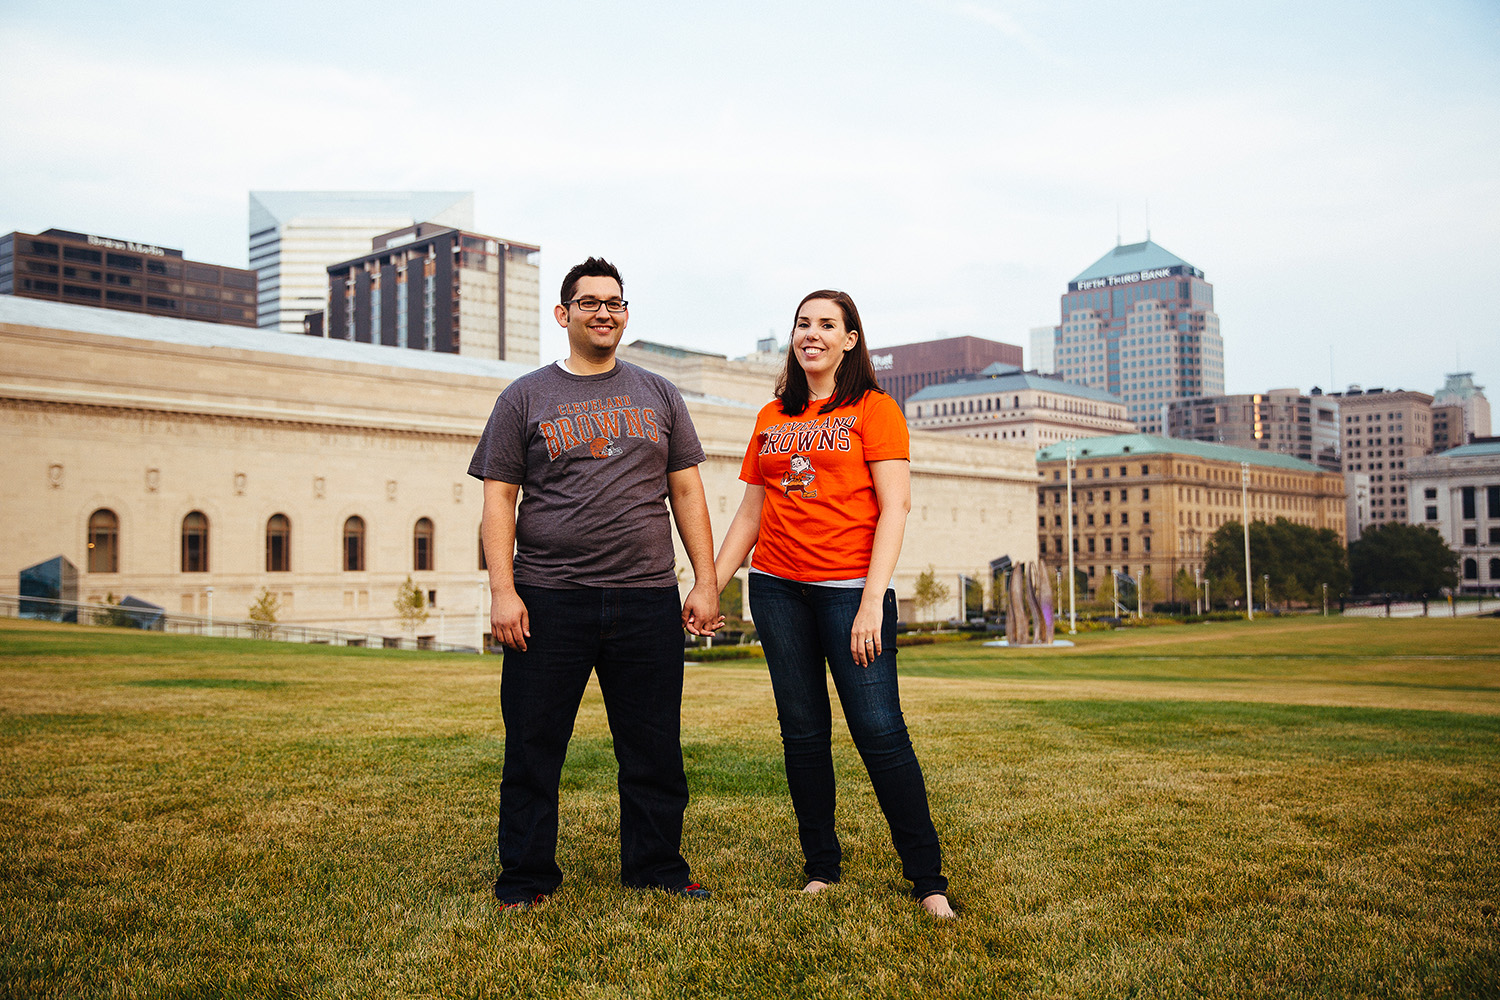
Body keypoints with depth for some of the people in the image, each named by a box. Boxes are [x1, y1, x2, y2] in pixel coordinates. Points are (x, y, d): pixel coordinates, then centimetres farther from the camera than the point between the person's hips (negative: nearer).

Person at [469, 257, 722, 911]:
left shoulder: (658, 395, 14)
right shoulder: (525, 397, 8)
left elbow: (687, 490, 13)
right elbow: (499, 500, 3)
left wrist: (706, 582, 5)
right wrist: (502, 592, -7)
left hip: (648, 601, 2)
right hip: (550, 601, -1)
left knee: (654, 750, 7)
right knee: (533, 747, 3)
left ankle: (656, 869, 22)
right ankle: (525, 878, 17)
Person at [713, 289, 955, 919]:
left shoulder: (873, 409, 2)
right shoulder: (772, 419, 16)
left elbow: (894, 507, -7)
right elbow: (750, 513, 17)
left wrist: (873, 599, -16)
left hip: (849, 587, -4)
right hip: (777, 587, 5)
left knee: (879, 729, -9)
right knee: (802, 730, 6)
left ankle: (927, 878, 1)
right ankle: (820, 867, 17)